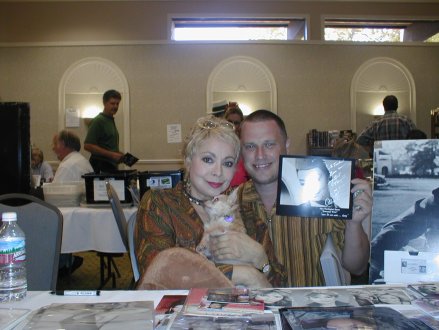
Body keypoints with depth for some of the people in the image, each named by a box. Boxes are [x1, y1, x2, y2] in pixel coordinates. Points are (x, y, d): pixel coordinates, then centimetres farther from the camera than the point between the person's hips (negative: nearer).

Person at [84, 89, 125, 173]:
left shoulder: (111, 120, 18)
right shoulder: (98, 121, -9)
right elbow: (88, 146, -18)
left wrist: (119, 155, 8)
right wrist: (112, 155, -19)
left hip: (111, 165, 8)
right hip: (101, 167, -8)